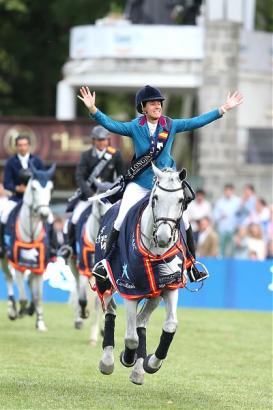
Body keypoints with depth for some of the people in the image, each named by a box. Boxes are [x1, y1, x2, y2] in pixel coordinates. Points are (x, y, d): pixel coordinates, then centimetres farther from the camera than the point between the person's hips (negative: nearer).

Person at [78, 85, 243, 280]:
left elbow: (197, 121, -2)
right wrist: (93, 110, -34)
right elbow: (111, 125, -18)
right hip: (139, 183, -2)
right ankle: (106, 259, 3)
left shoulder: (171, 125, -3)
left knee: (183, 221, 0)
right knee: (121, 220, -9)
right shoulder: (135, 127, -7)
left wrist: (224, 109, -5)